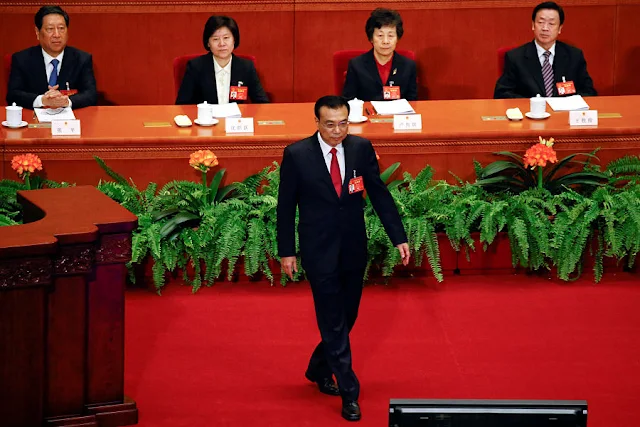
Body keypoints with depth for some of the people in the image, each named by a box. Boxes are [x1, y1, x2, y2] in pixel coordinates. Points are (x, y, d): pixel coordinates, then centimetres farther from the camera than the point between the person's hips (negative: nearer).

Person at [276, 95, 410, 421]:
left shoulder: (361, 148, -3)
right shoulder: (297, 155, -11)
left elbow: (379, 194, 1)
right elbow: (286, 206, -4)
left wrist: (399, 237, -4)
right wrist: (286, 251, -4)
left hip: (354, 249, 4)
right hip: (320, 251, -4)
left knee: (347, 316, 15)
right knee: (333, 322, -2)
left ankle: (319, 369, 38)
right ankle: (349, 393, 3)